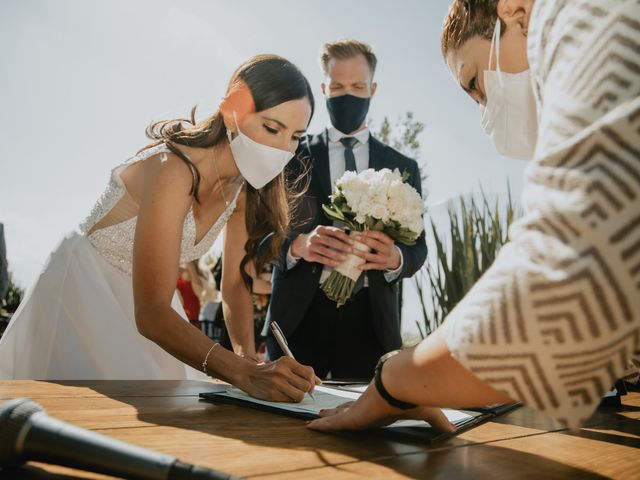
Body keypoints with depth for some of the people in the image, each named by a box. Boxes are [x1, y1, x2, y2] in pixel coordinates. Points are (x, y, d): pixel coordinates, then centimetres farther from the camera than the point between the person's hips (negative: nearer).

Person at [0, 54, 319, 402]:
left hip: (145, 299, 7)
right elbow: (150, 314, -40)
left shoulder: (244, 186, -9)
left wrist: (249, 359, -15)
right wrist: (246, 373, -50)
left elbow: (236, 283, -2)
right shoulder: (172, 170, -33)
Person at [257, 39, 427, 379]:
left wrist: (396, 258, -17)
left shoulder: (403, 168, 12)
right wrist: (297, 245, -22)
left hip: (370, 322, 2)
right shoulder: (292, 157, 7)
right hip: (300, 316, -1)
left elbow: (418, 246, 7)